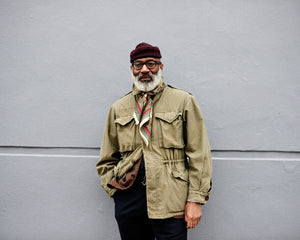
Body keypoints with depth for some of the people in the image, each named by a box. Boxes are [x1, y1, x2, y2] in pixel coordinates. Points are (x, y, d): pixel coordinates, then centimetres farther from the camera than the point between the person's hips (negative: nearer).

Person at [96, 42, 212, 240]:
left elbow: (199, 155, -1)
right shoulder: (118, 109, 12)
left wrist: (196, 199, -7)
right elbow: (107, 160, 17)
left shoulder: (183, 101, 3)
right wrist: (114, 189, 4)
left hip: (170, 200, -2)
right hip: (128, 199, 3)